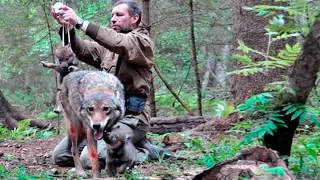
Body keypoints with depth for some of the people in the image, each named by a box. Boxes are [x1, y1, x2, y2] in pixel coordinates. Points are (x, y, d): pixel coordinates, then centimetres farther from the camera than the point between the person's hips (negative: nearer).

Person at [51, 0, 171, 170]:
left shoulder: (142, 42, -4)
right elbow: (83, 50, -1)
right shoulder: (108, 45, 17)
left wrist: (79, 22, -29)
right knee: (60, 155, 2)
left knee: (90, 159, -27)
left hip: (130, 117, -8)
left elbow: (118, 43, -25)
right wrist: (68, 28, -21)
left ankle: (144, 152, -2)